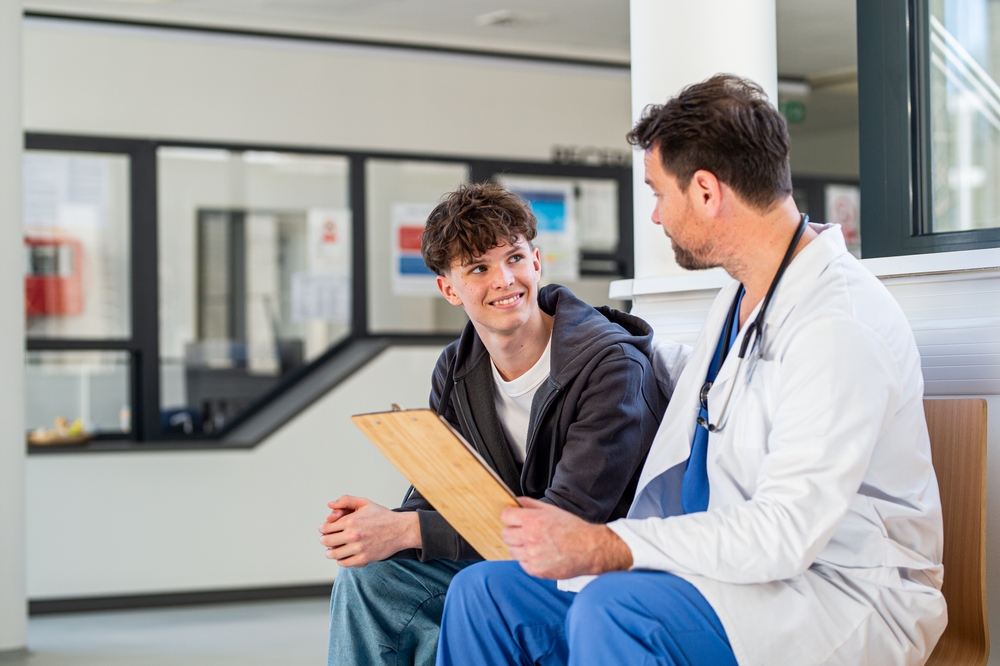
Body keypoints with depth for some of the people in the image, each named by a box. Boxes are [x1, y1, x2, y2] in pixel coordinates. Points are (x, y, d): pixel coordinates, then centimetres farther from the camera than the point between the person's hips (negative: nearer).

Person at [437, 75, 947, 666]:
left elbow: (785, 533, -26)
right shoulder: (739, 300, 14)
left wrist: (601, 548, -25)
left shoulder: (840, 323, -19)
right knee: (486, 593, 1)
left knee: (612, 611, -36)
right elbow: (679, 473, 16)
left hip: (844, 596, -9)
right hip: (730, 568, 9)